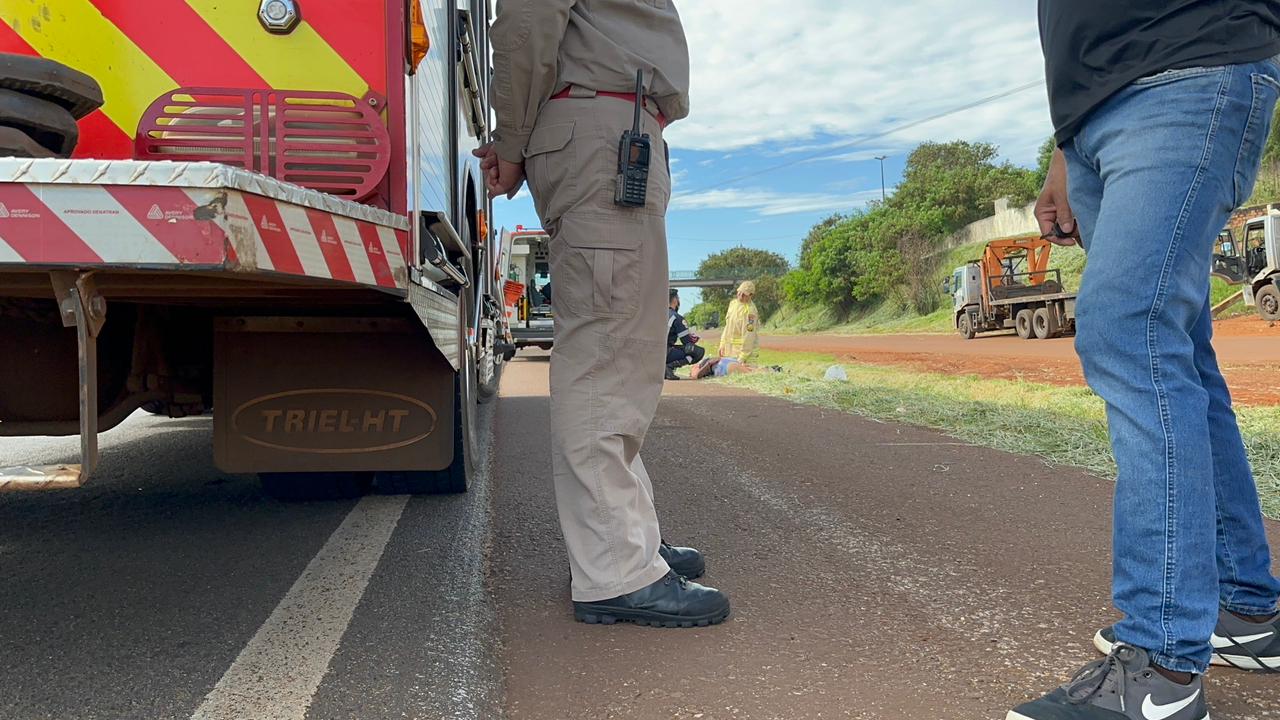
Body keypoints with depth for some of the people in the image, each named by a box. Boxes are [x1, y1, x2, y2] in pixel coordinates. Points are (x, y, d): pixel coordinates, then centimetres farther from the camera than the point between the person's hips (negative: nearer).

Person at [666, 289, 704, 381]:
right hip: (665, 354, -8)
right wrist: (695, 338, 19)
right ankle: (670, 366, -14)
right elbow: (687, 341, -5)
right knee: (700, 351, -3)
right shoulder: (677, 317, -7)